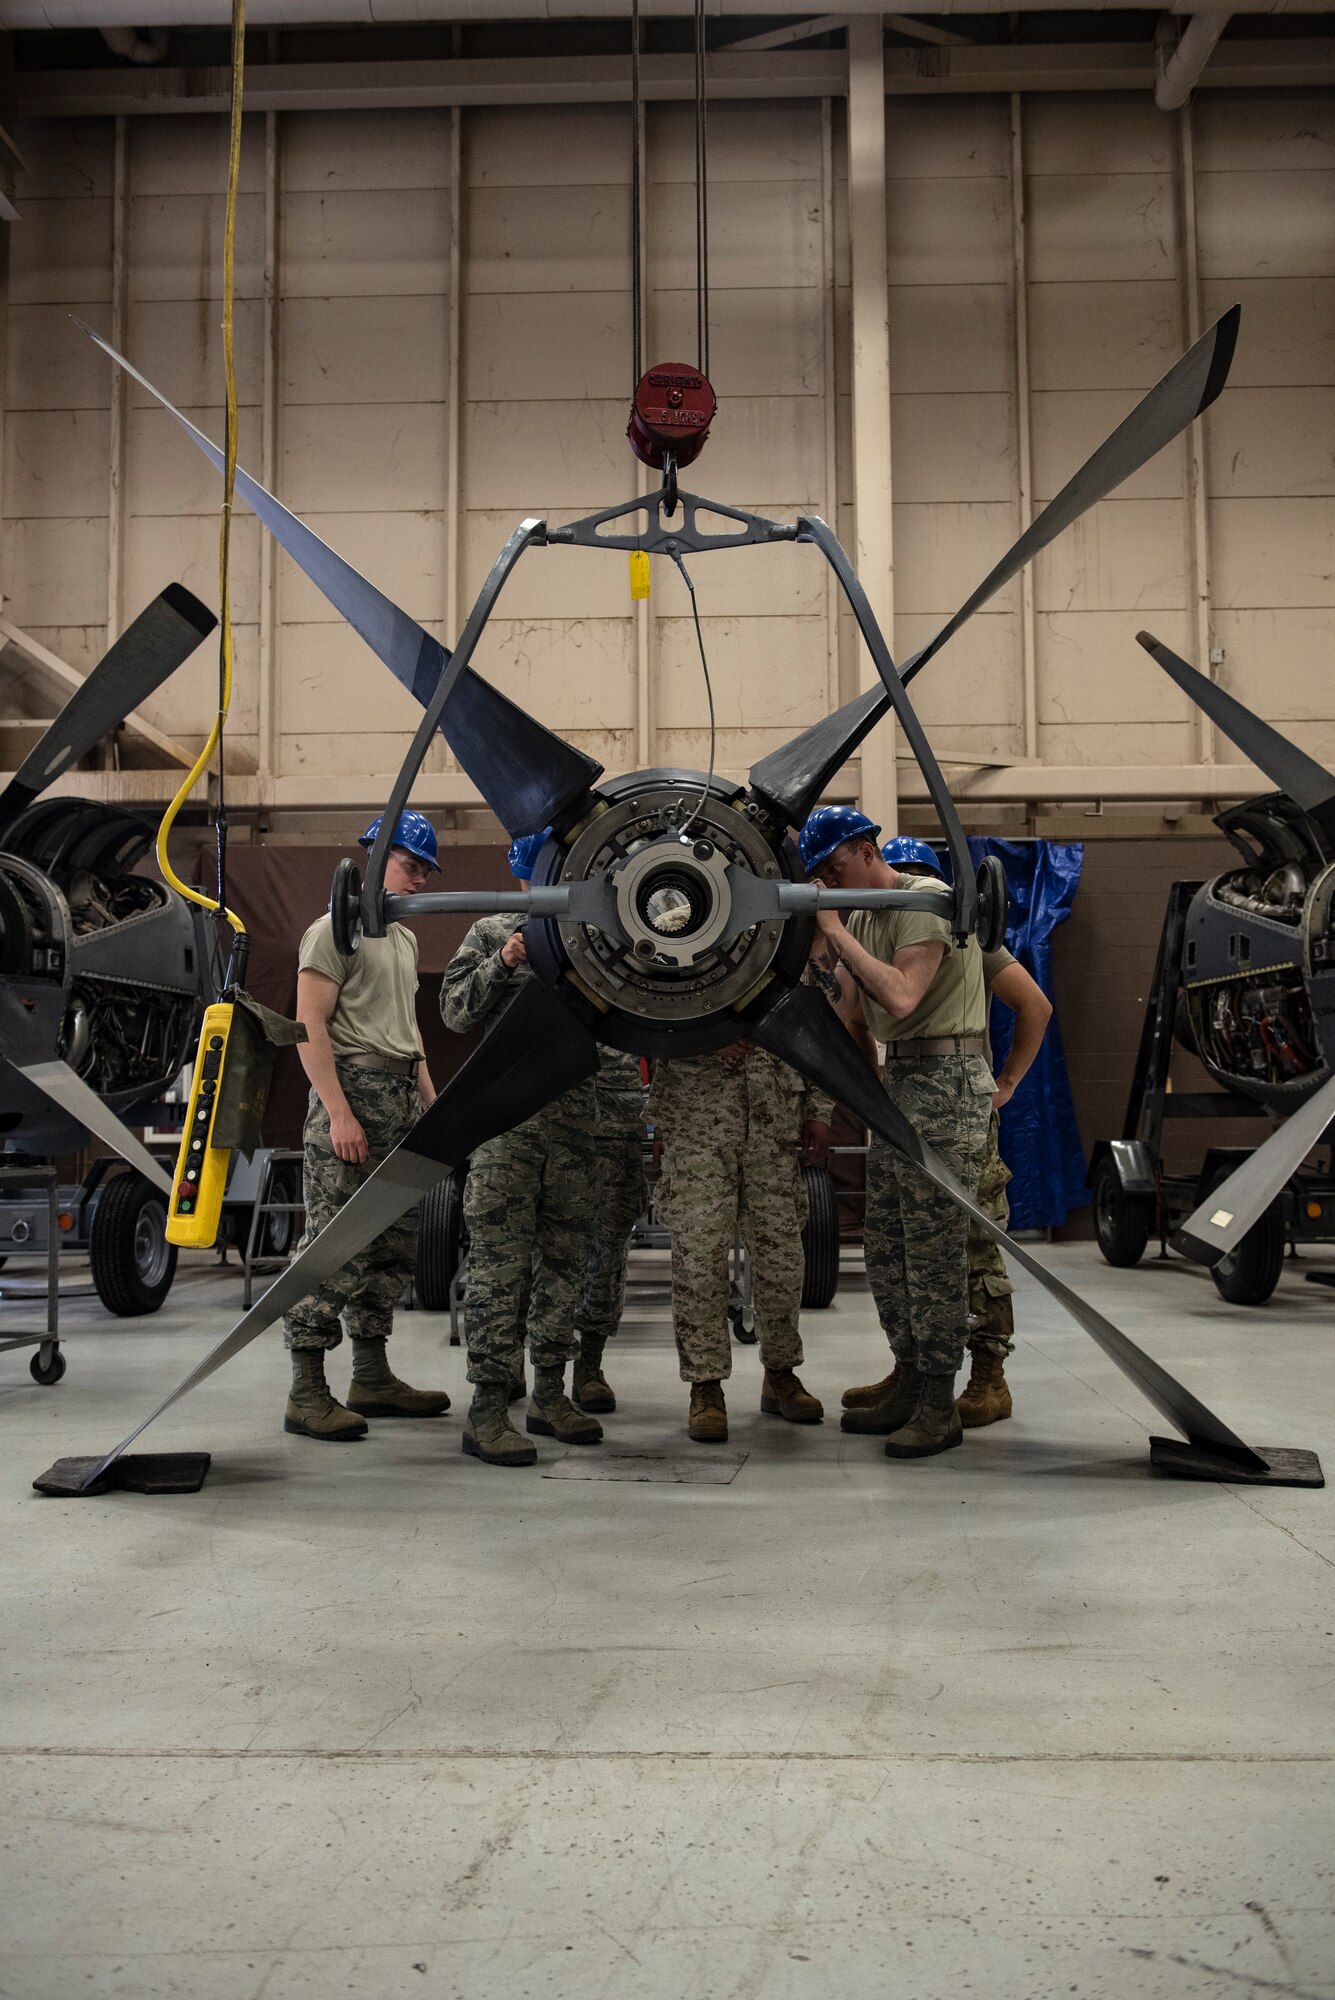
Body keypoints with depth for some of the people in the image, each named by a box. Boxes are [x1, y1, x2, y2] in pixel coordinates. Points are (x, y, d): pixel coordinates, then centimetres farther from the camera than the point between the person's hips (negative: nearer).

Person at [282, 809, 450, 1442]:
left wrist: (430, 1098, 19)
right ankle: (307, 1392, -7)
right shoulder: (335, 929, -5)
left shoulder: (404, 938, 22)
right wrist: (339, 1111, -20)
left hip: (401, 1092, 9)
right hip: (353, 1086, -9)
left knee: (393, 1244, 10)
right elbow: (310, 1027, -13)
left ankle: (372, 1378, 19)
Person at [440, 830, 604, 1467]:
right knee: (500, 1261, -6)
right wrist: (503, 965, -14)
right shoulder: (492, 933, 7)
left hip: (575, 1113, 4)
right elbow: (454, 1011, -1)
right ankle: (488, 1407, -3)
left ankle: (550, 1394, 20)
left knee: (563, 1258, 9)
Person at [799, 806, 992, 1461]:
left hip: (945, 1080, -9)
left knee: (934, 1246, -7)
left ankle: (939, 1406, 0)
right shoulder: (859, 917, 15)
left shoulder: (928, 901, -11)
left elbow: (901, 998, -24)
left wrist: (836, 932, -18)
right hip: (897, 1081, 9)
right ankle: (910, 1384, 20)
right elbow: (851, 1018, 18)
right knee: (887, 1247, 10)